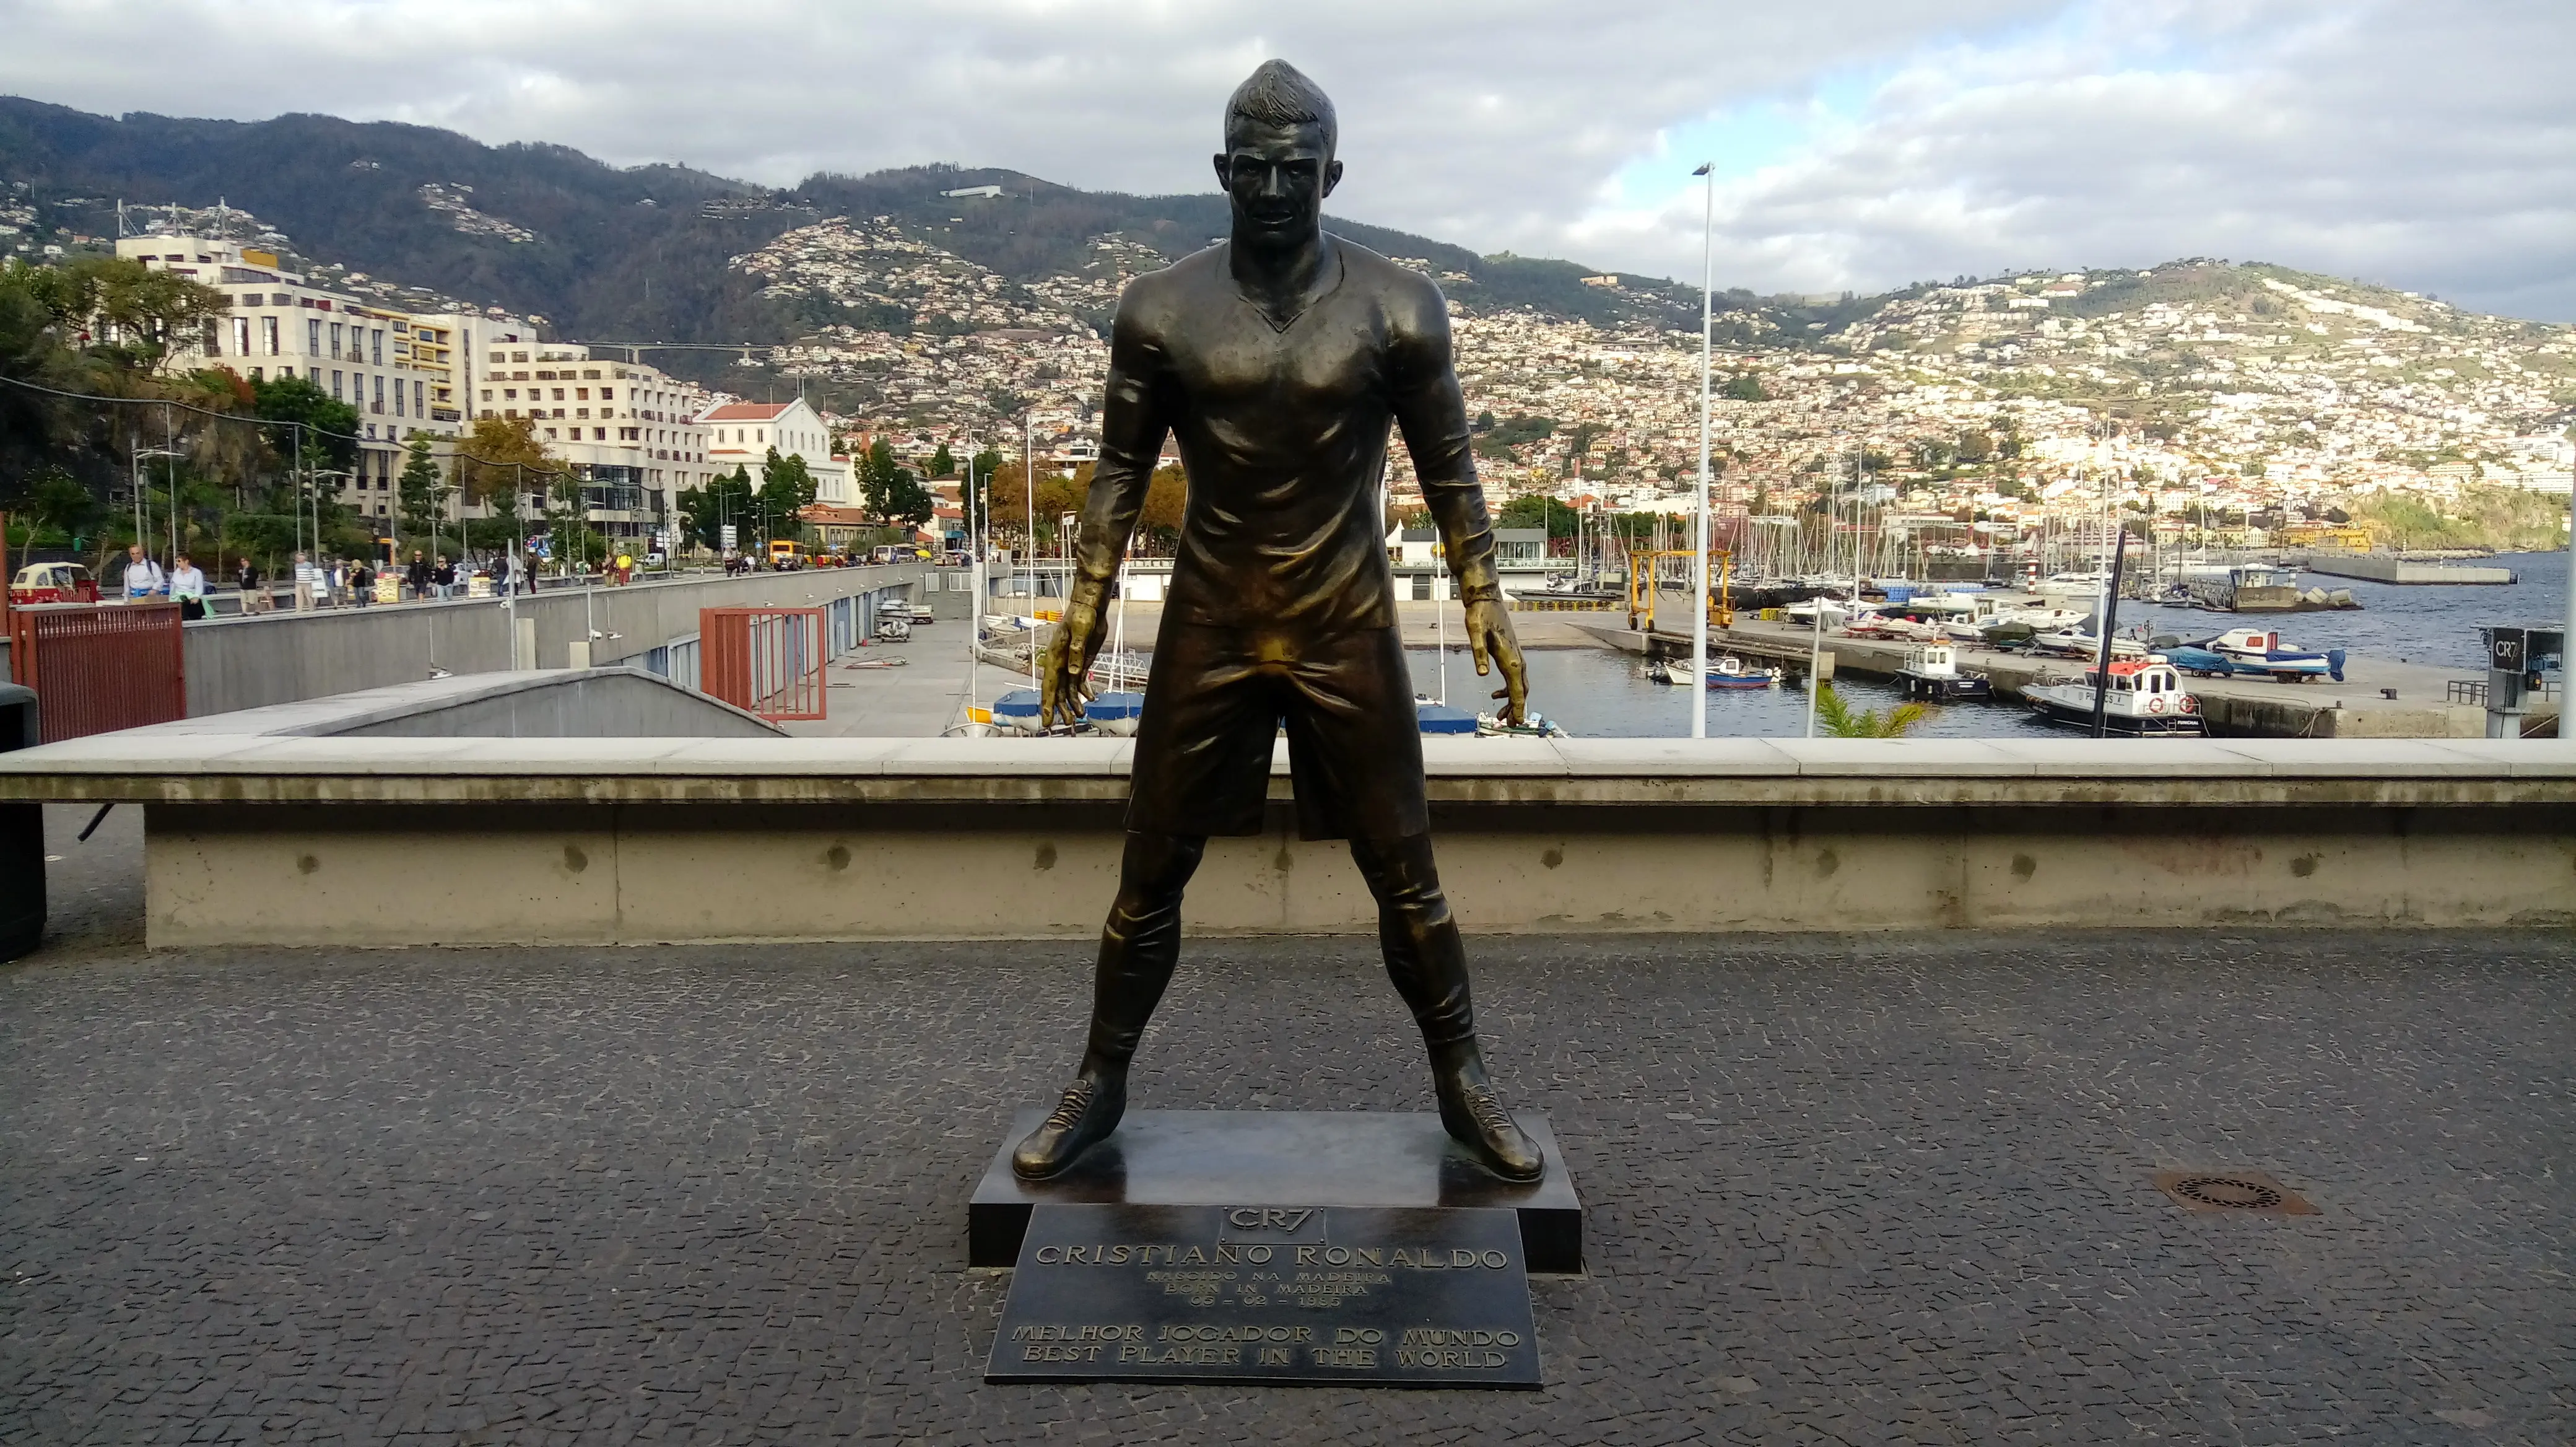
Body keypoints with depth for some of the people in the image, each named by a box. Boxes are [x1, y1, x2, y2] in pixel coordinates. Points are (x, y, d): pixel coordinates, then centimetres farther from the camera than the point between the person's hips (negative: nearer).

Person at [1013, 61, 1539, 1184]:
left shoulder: (1398, 308, -5)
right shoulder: (1159, 312, -3)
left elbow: (1447, 468, 3)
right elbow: (1122, 471, 5)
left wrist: (1483, 599, -2)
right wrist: (1083, 609, 1)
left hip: (1349, 628, -1)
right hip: (1207, 626, 1)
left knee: (1404, 876, 6)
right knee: (1150, 876, 8)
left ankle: (1462, 1084, 24)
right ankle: (1101, 1081, 26)